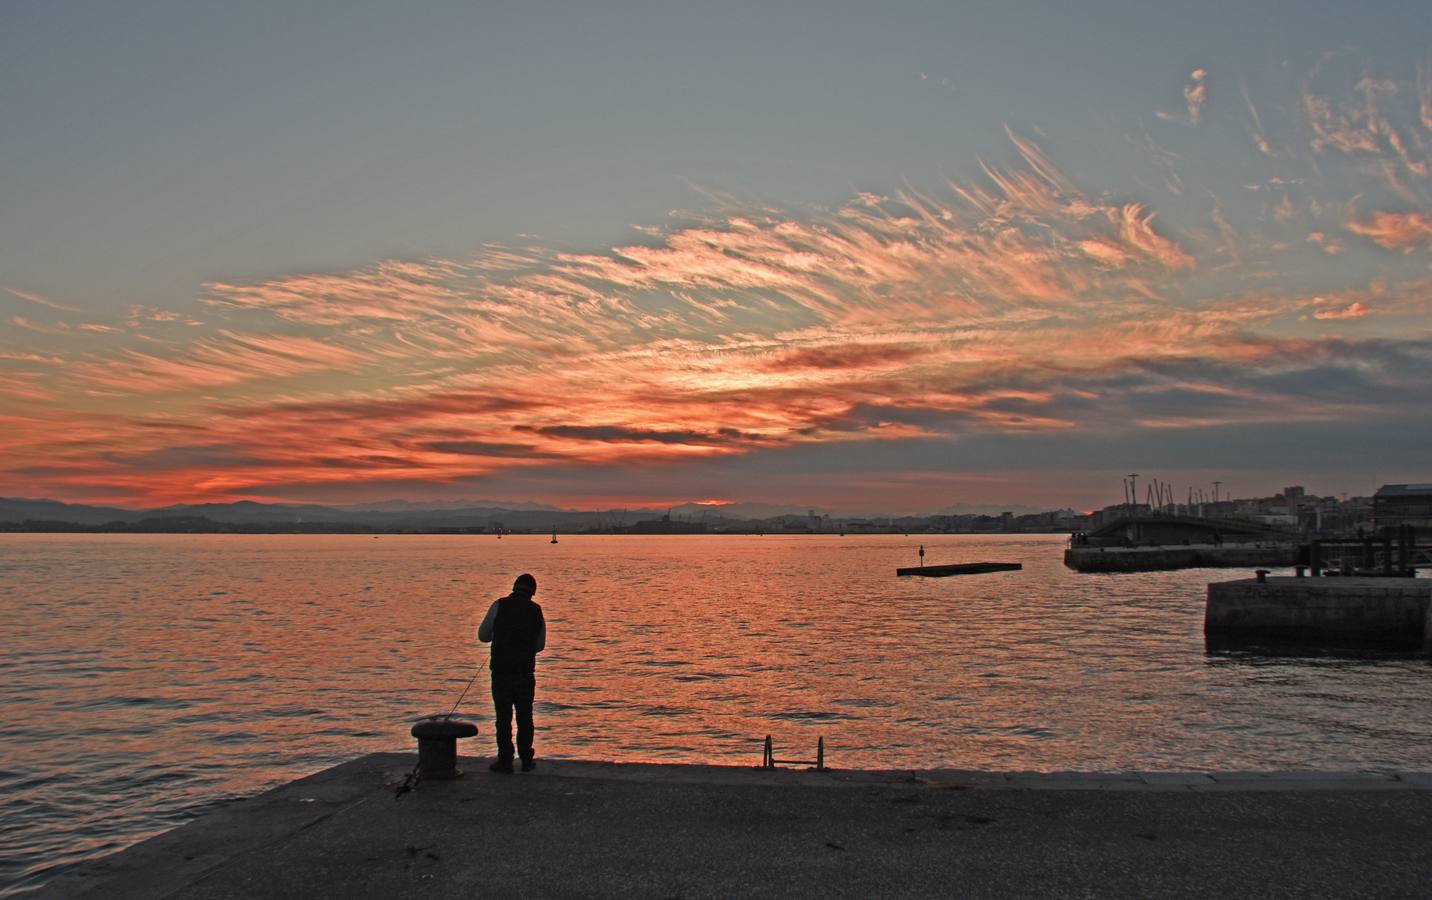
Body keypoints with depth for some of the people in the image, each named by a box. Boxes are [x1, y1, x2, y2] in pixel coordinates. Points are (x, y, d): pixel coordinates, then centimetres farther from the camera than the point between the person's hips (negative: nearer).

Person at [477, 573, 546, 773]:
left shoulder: (500, 605, -5)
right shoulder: (536, 611, 3)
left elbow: (483, 635, 1)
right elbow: (540, 645, 11)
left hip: (501, 672, -2)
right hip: (526, 673, 2)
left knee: (503, 717, 5)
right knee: (525, 717, 13)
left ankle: (505, 761, 7)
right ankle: (527, 760, 17)